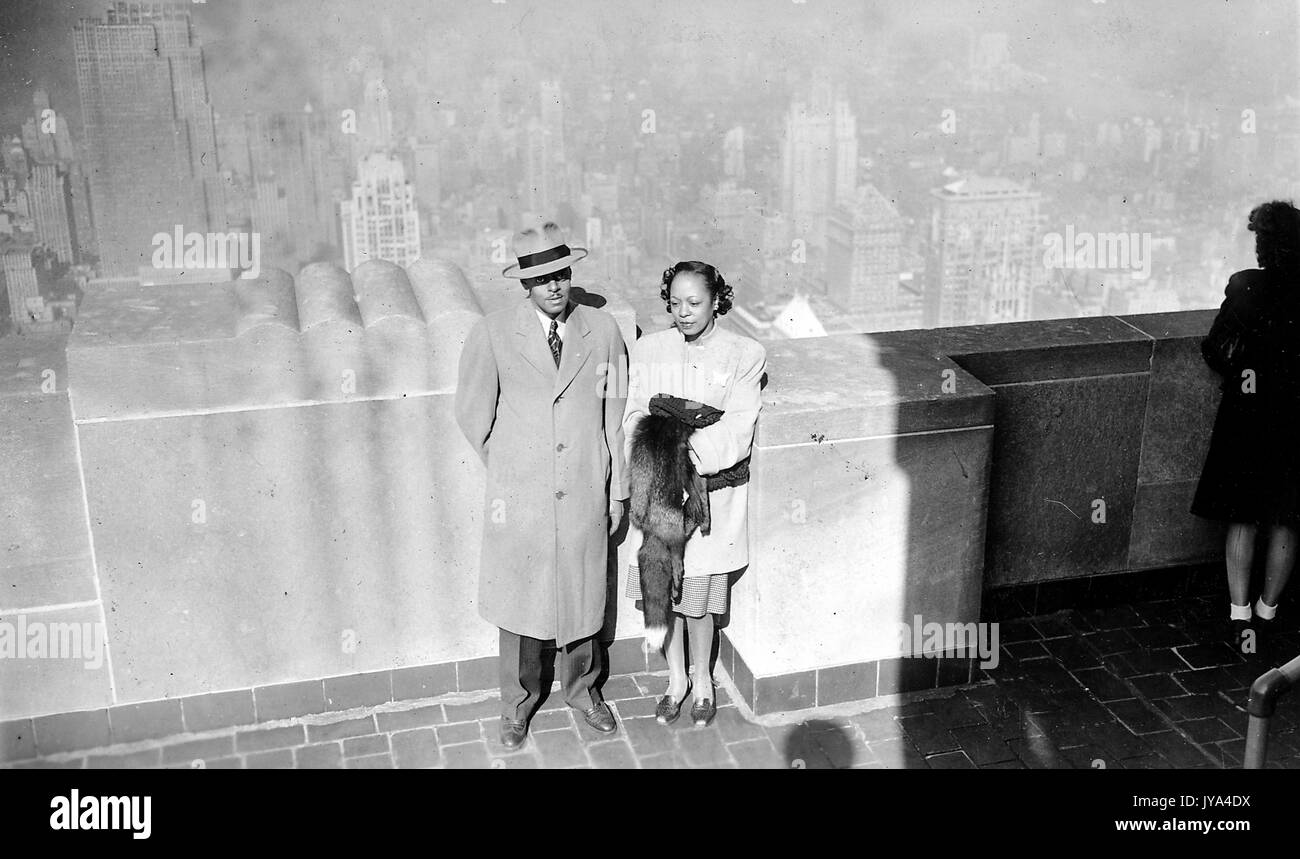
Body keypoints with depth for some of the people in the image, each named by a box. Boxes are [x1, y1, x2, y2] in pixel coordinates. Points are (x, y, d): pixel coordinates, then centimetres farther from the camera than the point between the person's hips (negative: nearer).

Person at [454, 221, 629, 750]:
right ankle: (518, 703, 33)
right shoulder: (492, 335, -7)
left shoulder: (603, 331, 0)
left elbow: (615, 415, 6)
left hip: (585, 496, 2)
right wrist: (506, 471, 9)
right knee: (519, 602, 10)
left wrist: (618, 491, 9)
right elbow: (473, 414, 3)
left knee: (583, 599, 15)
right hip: (519, 500, -1)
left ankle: (582, 691, 40)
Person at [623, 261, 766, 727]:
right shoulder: (648, 349, 3)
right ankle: (676, 678, 33)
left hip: (712, 491, -2)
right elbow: (635, 415, -2)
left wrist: (692, 453, -27)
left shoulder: (745, 355, -6)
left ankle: (702, 679, 30)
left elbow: (736, 430, -12)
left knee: (698, 598, 4)